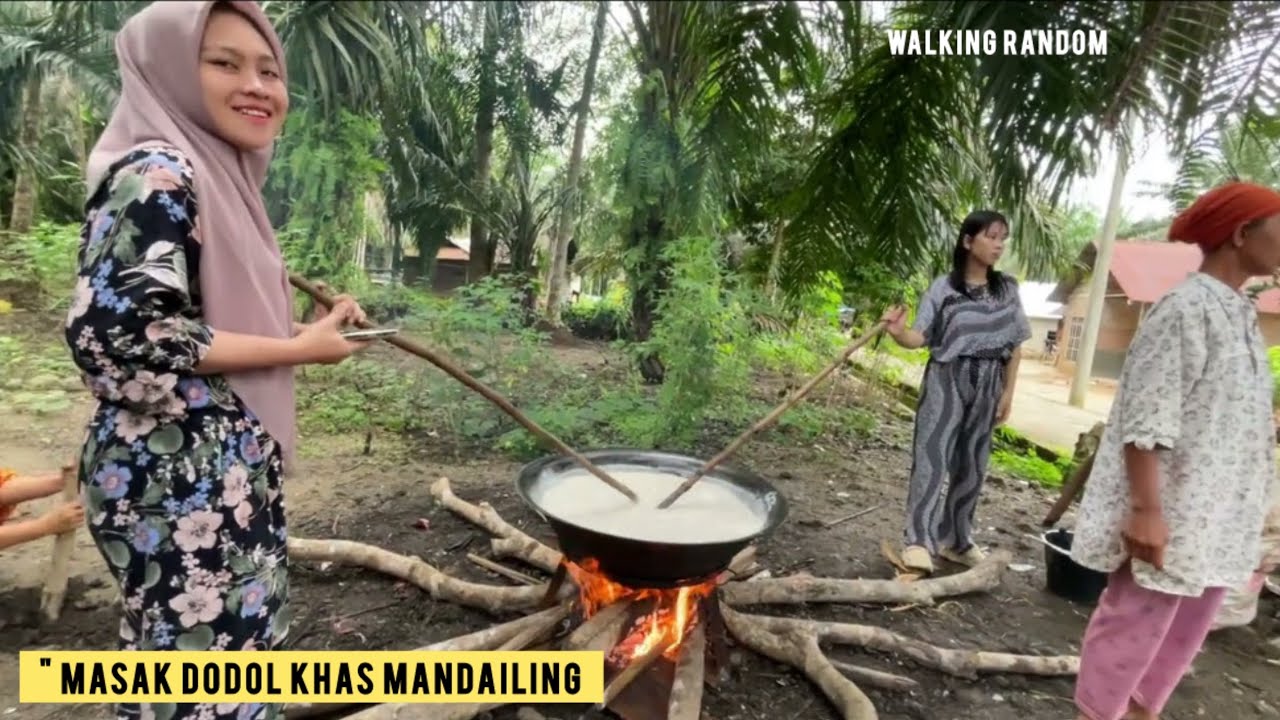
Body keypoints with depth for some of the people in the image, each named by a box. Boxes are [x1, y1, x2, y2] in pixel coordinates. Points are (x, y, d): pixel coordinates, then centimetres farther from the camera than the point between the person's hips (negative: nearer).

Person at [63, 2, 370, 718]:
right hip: (181, 477, -9)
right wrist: (298, 348, -20)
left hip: (221, 470, 9)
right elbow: (118, 332, -25)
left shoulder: (221, 176, 13)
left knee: (231, 660, 22)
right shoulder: (155, 174, -15)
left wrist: (308, 325, 11)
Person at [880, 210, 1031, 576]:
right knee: (932, 458, -12)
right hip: (946, 380, -4)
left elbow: (1015, 346, 9)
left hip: (987, 385, 5)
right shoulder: (943, 288, -4)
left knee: (971, 466, 11)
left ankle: (955, 539, 24)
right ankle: (919, 541, -12)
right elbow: (920, 338, -10)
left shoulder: (1008, 289, 7)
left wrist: (1008, 392, 5)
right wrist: (899, 332, -32)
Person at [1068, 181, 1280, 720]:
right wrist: (1146, 510, -25)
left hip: (1215, 513, 10)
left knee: (1186, 630, 18)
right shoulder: (1187, 308, -16)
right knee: (1134, 624, 2)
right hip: (1170, 510, -9)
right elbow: (1145, 419, -21)